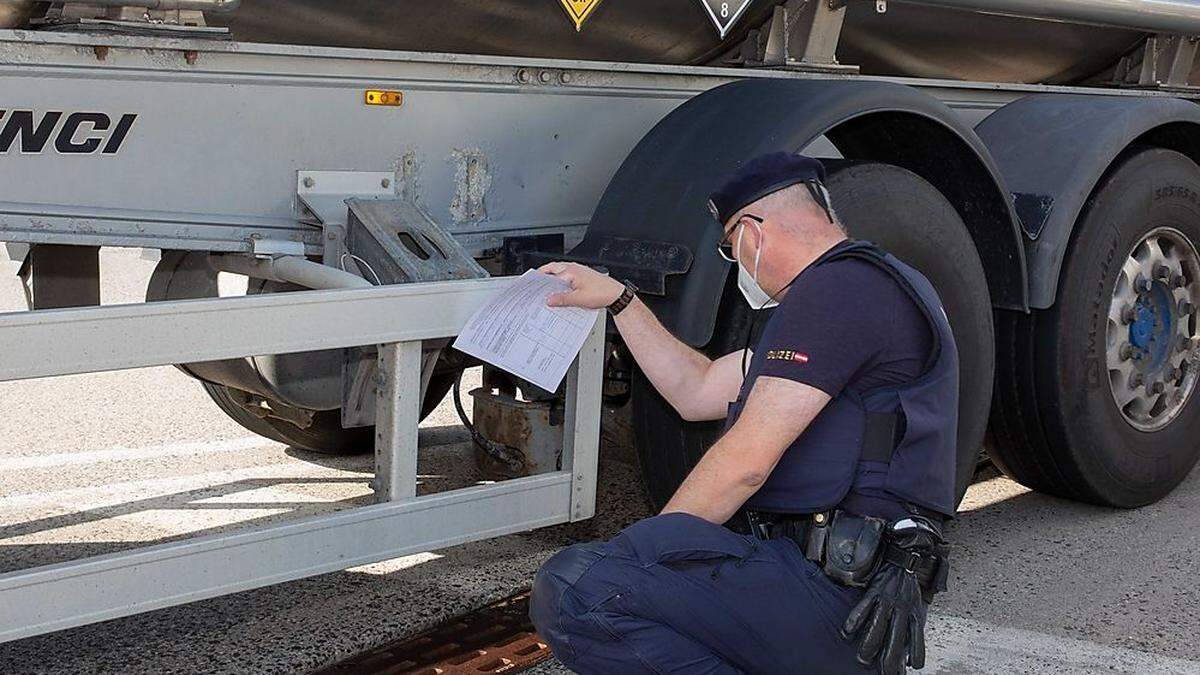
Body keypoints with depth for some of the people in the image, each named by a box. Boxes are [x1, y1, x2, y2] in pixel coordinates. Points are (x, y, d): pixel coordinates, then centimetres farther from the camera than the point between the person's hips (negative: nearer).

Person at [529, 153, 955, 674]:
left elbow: (746, 461, -16)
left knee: (573, 590, -25)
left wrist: (649, 547, -7)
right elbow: (697, 392, 29)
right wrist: (618, 299, 31)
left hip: (832, 590, -11)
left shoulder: (840, 287, -11)